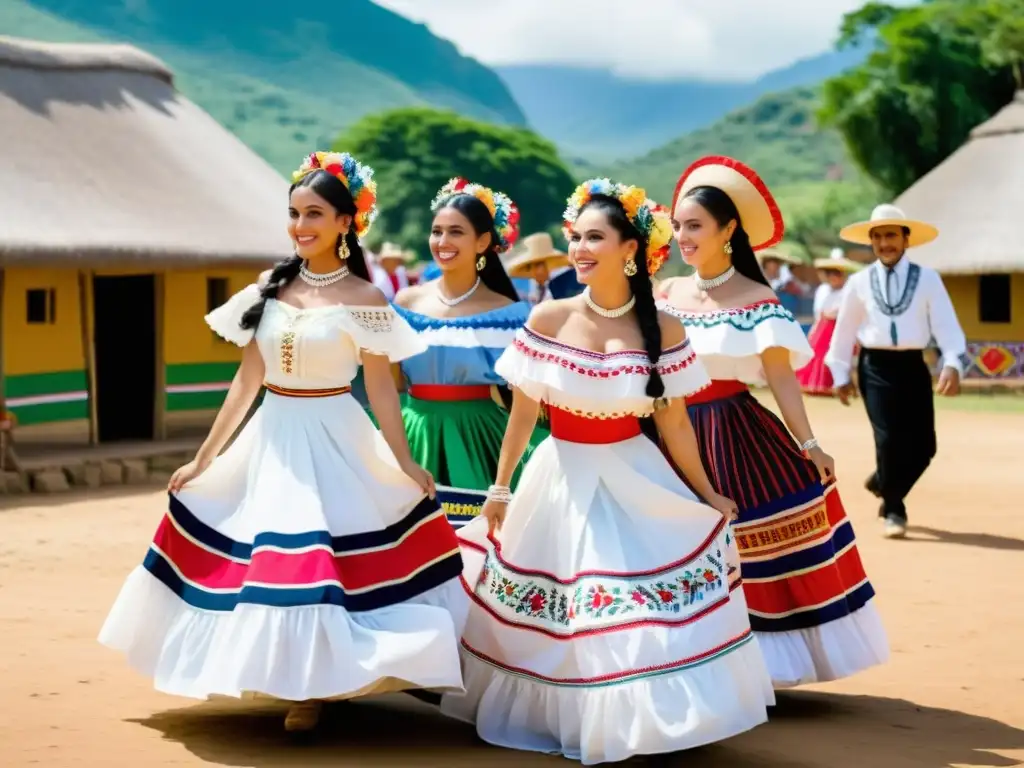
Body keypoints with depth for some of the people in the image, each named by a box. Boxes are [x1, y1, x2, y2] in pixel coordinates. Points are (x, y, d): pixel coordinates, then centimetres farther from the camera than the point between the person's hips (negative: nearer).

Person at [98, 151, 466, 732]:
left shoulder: (364, 298, -7)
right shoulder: (271, 286, 5)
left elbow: (381, 386, -4)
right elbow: (248, 377, 8)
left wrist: (406, 464, -10)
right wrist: (204, 458, 8)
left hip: (334, 441, -4)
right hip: (273, 438, 5)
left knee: (325, 557, -7)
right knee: (271, 555, 8)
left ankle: (316, 687, 10)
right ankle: (289, 677, 24)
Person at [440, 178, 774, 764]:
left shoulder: (663, 330, -7)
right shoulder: (549, 318, -6)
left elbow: (674, 423, 2)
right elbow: (523, 412, 1)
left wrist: (708, 496, 7)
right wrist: (499, 490, 5)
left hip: (636, 483, 0)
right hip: (561, 481, 1)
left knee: (648, 615, -2)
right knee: (555, 621, 9)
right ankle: (556, 717, 30)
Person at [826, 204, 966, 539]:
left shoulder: (927, 279, 0)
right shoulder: (859, 282, 4)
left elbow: (946, 324, -6)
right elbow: (845, 329, 10)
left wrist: (952, 363, -19)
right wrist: (840, 374, 12)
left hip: (912, 366, 1)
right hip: (876, 367, -1)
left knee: (923, 446, 1)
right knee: (889, 438, -11)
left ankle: (882, 482, 30)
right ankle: (893, 510, 8)